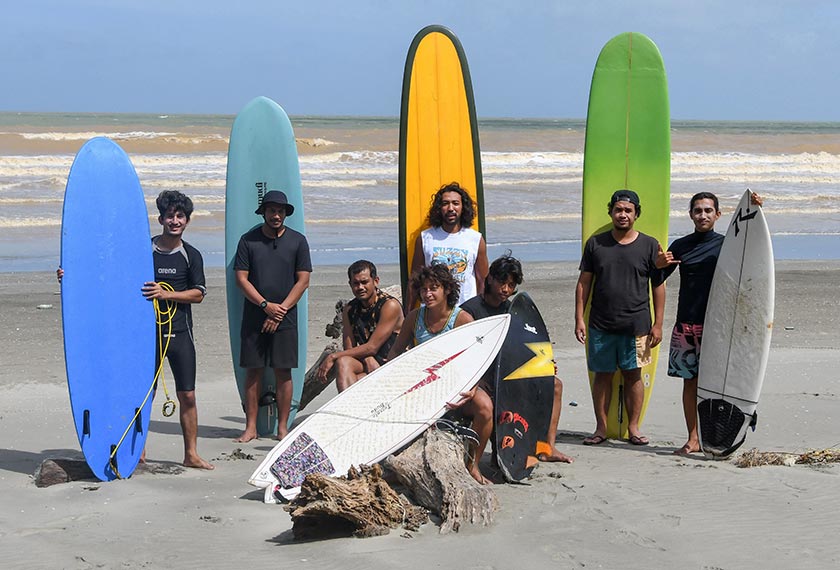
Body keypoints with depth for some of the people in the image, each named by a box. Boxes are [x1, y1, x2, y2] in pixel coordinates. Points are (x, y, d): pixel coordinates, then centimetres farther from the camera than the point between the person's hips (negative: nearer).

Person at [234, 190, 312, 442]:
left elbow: (303, 281, 2)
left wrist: (280, 311, -7)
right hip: (254, 319, 0)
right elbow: (241, 278, 1)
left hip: (285, 319, 0)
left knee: (283, 373, 0)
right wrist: (266, 305, -10)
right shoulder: (248, 240, 4)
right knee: (252, 372, 1)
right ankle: (251, 428, 6)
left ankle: (283, 427, 7)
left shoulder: (297, 241, 5)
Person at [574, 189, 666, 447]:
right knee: (602, 375, 5)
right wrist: (579, 319, 1)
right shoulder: (595, 243, 6)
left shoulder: (649, 246, 3)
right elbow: (584, 283, 8)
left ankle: (633, 427, 13)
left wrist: (658, 324, 0)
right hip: (601, 325, 1)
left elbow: (658, 286, 5)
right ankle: (601, 428, 14)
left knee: (633, 375, 3)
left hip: (636, 325, -1)